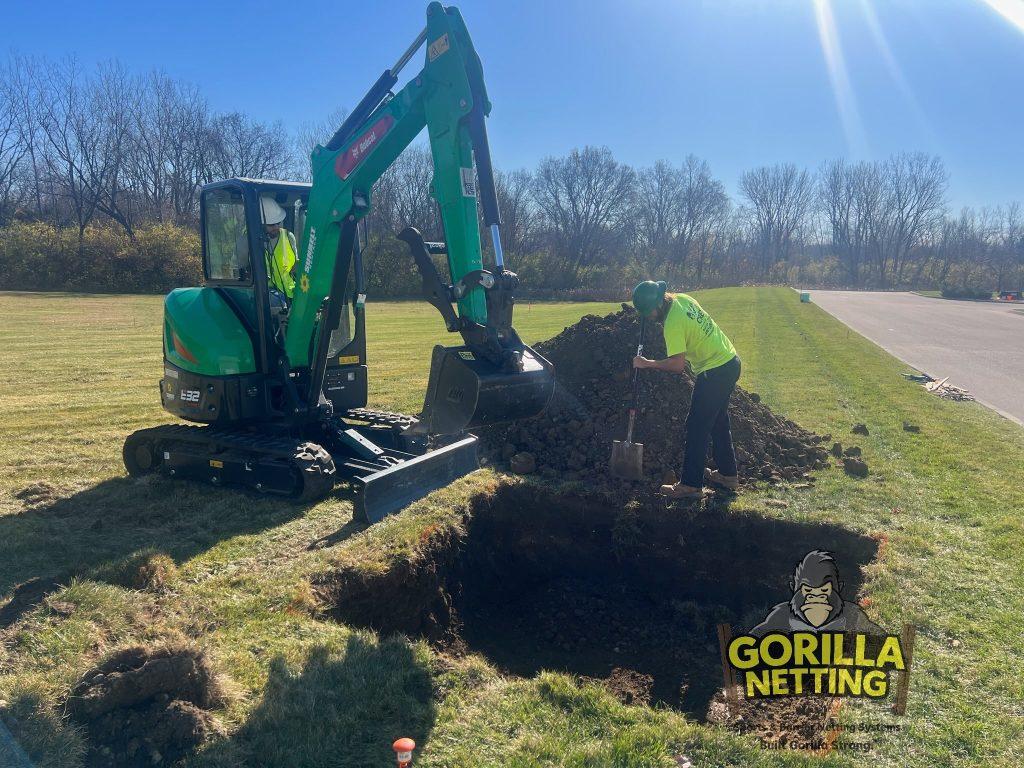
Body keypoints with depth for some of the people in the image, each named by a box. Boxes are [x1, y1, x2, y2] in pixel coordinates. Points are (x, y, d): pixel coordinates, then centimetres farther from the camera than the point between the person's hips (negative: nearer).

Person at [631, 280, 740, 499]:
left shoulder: (673, 325, -25)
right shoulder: (682, 298, 2)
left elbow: (677, 365, -27)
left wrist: (647, 363, -17)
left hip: (714, 373, -10)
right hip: (730, 361, 10)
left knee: (697, 428, -3)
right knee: (718, 421, 20)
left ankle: (691, 485, 3)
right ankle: (727, 474, 32)